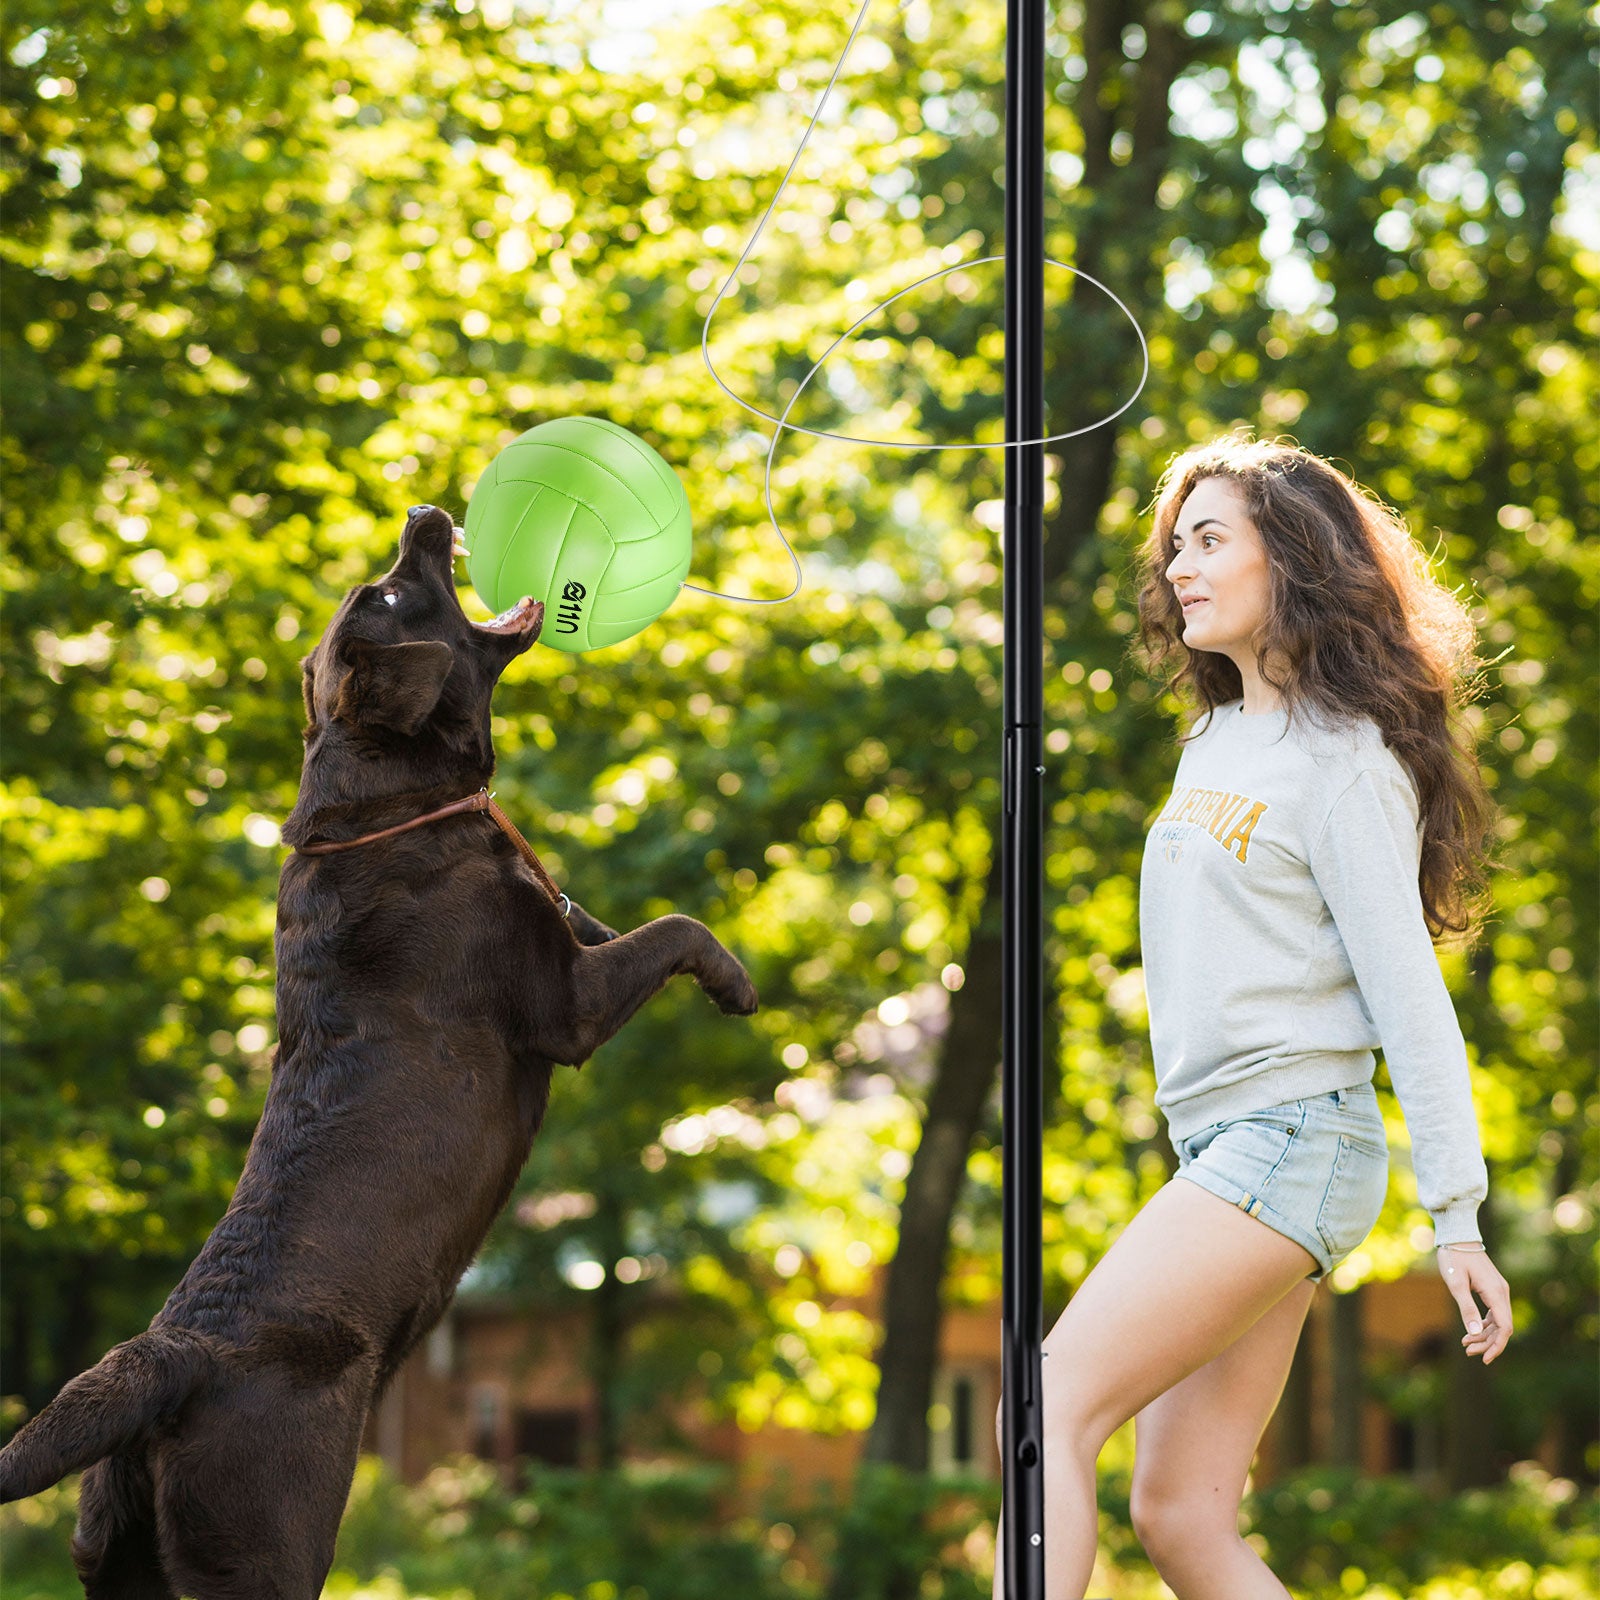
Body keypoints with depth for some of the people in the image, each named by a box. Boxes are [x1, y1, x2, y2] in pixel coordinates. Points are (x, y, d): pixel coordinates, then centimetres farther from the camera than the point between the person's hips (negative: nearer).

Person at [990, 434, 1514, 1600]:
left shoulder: (1343, 759, -8)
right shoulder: (1217, 739, 18)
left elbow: (1406, 988, -12)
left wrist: (1456, 1212, -15)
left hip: (1291, 1140, -9)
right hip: (1222, 1146, 9)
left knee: (1052, 1412, -17)